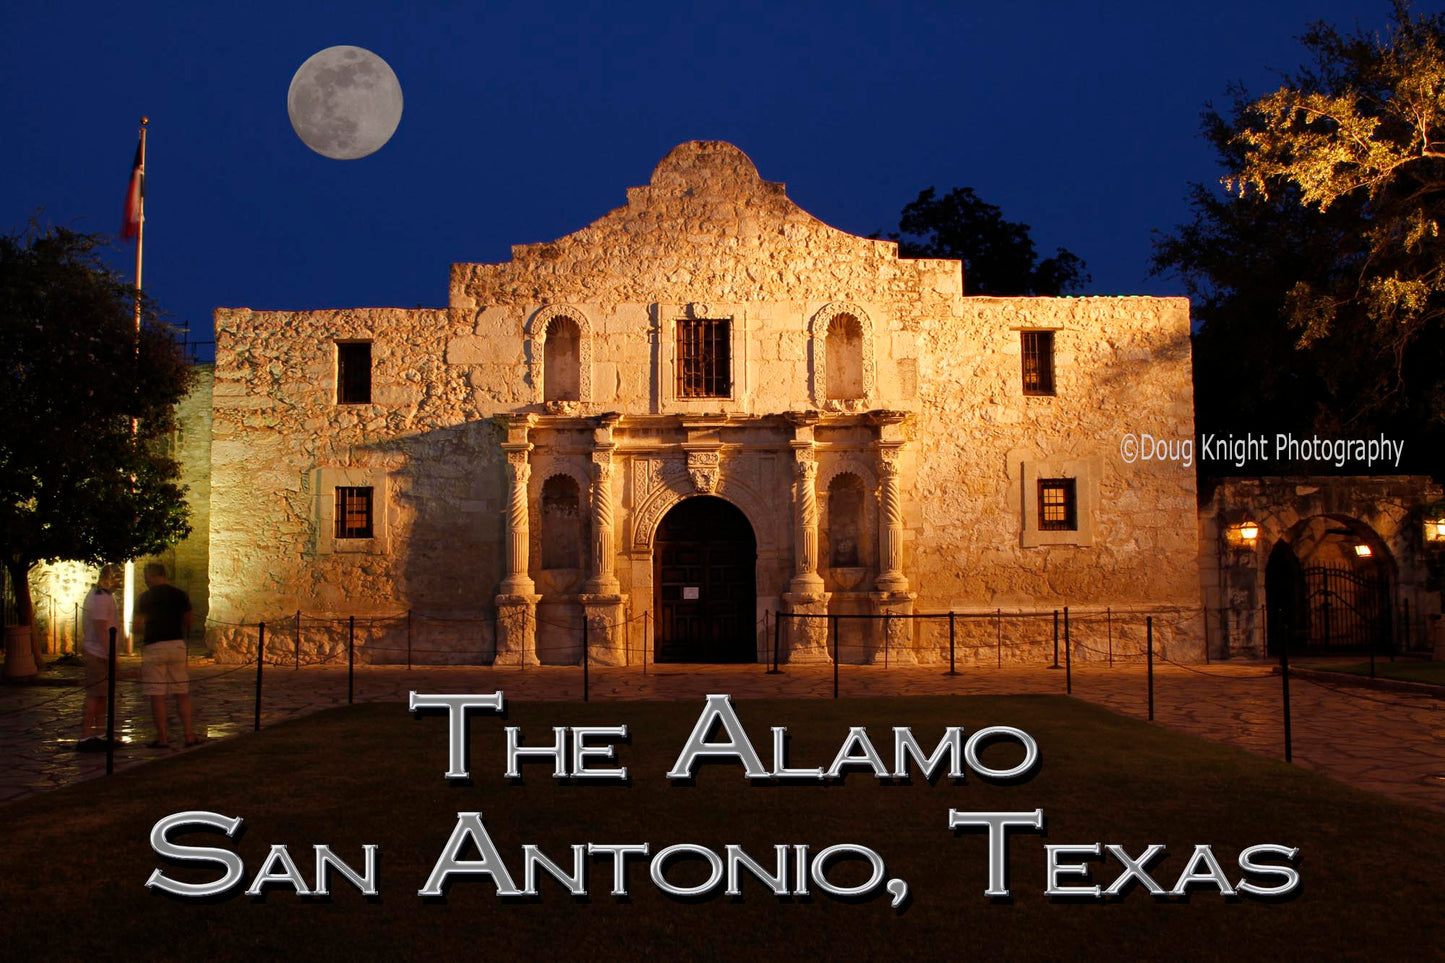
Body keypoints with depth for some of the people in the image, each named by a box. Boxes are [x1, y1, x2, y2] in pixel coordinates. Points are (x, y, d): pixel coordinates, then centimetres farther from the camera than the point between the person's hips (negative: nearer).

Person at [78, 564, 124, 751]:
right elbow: (101, 629, -22)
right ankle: (85, 738, -8)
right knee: (94, 696, -9)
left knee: (102, 696, 14)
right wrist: (111, 654, -23)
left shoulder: (97, 595, 17)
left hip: (99, 653, 11)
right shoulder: (101, 598, -16)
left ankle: (99, 735, 19)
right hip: (99, 654, -11)